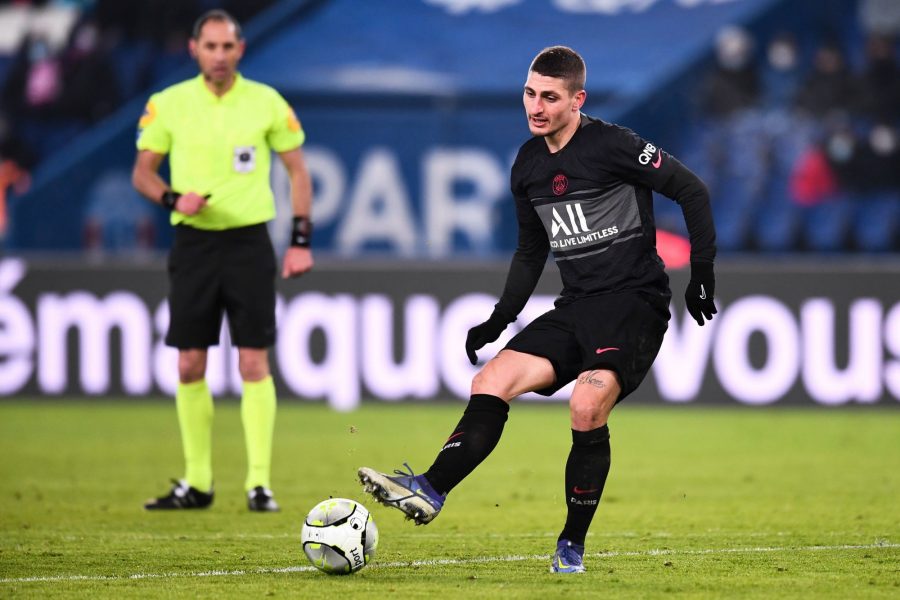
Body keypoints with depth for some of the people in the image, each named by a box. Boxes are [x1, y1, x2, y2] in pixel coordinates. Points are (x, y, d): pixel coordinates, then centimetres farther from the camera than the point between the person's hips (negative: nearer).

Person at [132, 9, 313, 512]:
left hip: (249, 243, -2)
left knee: (254, 364, -6)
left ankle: (260, 483, -3)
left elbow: (298, 170, 7)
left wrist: (301, 240, 0)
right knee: (190, 365, 2)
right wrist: (173, 198, -12)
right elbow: (142, 171, 8)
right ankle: (197, 483, 11)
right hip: (193, 243, 2)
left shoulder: (267, 103, -1)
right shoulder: (169, 104, 1)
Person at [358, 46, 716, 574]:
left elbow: (693, 192, -6)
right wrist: (500, 320, 16)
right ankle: (430, 492, -17)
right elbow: (531, 252, 24)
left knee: (588, 404, -27)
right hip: (576, 308, 7)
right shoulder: (529, 165, 11)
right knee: (491, 383, -10)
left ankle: (573, 545, -14)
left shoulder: (611, 145, -11)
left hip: (635, 302, -7)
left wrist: (702, 274, -9)